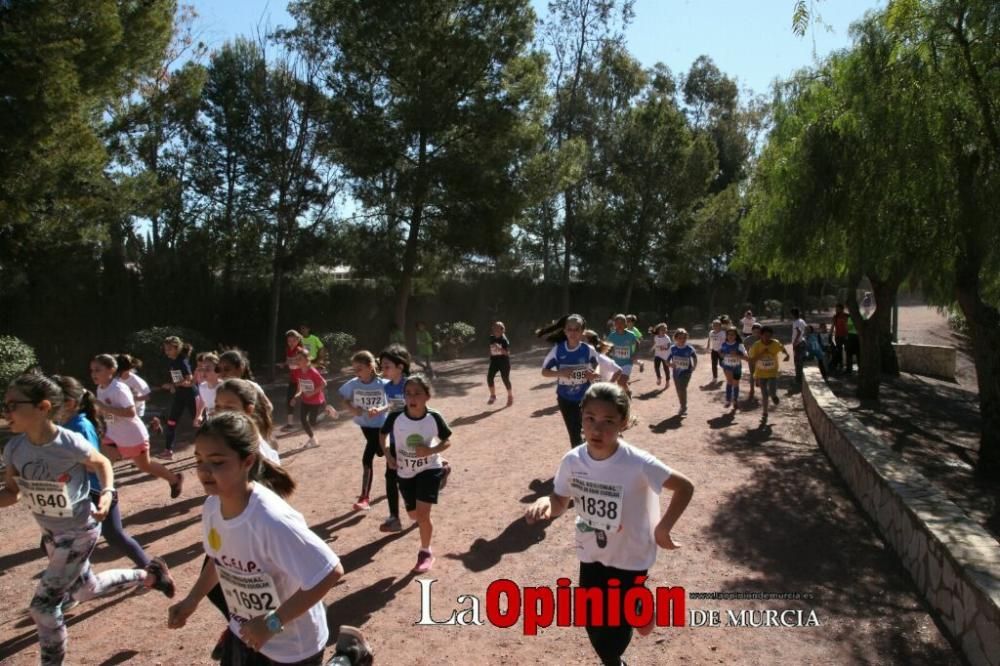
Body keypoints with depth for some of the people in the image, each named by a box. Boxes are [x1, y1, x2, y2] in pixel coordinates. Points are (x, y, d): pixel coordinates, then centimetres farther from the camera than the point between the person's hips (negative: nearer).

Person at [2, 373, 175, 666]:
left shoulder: (70, 443, -27)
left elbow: (102, 463, -7)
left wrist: (107, 493, -22)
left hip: (80, 532, -6)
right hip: (51, 533, 7)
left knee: (43, 604, -3)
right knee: (86, 590, 23)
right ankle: (148, 575, 43)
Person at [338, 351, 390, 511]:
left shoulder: (383, 384, -23)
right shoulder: (353, 384, -12)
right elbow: (344, 399, 3)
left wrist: (380, 410, -35)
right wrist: (352, 409, -17)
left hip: (379, 425, -5)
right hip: (364, 425, 5)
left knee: (367, 459, -12)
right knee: (381, 452, 25)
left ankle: (365, 497, -2)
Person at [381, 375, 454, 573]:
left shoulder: (434, 418, -21)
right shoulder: (395, 418, -18)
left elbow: (447, 441, -6)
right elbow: (383, 434, 4)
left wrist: (431, 451, -23)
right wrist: (388, 455, -9)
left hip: (429, 469, -3)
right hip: (405, 472, 3)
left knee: (422, 514, -12)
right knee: (413, 514, 16)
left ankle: (426, 552, 13)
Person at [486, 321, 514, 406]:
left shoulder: (504, 340, -13)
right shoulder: (492, 338, 4)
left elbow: (507, 353, -17)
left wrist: (500, 349, -31)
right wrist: (491, 359, 13)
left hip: (504, 361, -5)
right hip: (494, 361, 5)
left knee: (505, 379, -3)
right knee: (489, 378, -4)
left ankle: (510, 397, 16)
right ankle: (493, 396, 13)